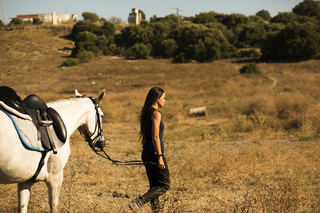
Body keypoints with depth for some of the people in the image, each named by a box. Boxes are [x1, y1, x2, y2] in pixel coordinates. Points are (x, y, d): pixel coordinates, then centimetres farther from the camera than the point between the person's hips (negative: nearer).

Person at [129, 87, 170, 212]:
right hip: (155, 153, -9)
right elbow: (155, 137, -20)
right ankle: (138, 202, -15)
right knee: (165, 185, -2)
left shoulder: (147, 113, 12)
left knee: (155, 186, 13)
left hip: (147, 153, 9)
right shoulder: (156, 114, -14)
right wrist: (160, 157, -19)